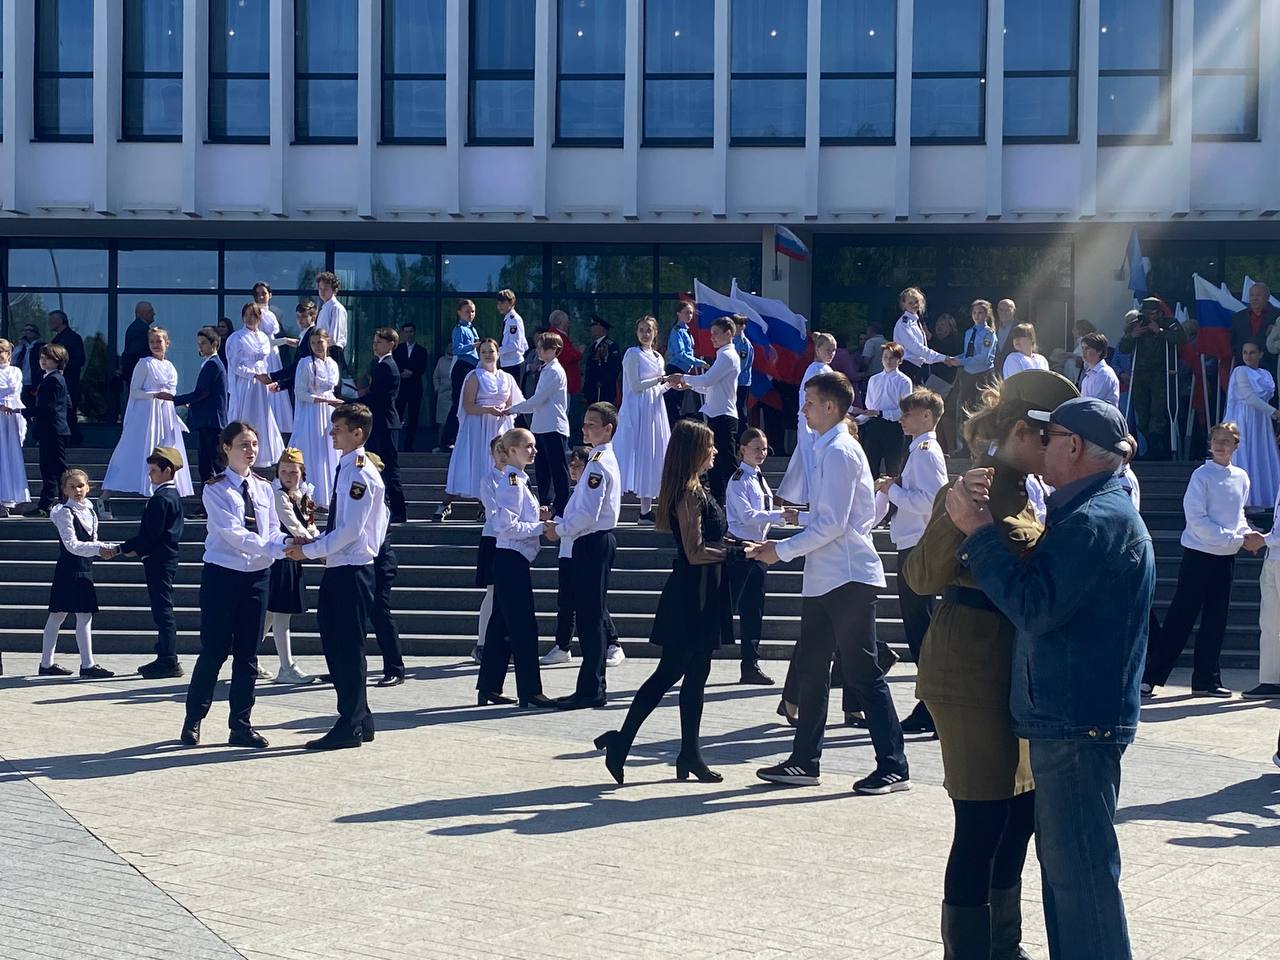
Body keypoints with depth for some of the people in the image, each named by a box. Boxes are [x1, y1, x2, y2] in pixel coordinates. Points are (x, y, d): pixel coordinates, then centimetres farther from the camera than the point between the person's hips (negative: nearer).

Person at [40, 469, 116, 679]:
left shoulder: (88, 510, 14)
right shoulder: (65, 513, -11)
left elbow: (91, 541, 19)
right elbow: (72, 545, -17)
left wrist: (106, 547, 3)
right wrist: (98, 549, -22)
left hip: (84, 568, 9)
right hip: (70, 569, -9)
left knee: (57, 615, 13)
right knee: (84, 615, -11)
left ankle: (46, 663, 18)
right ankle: (87, 665, -10)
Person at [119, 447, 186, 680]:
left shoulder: (160, 499, -17)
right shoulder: (173, 495, 13)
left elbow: (151, 533, -21)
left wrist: (126, 548, -13)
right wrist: (136, 546, 9)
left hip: (158, 560, -10)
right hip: (168, 556, 10)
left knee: (162, 608, -7)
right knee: (163, 608, 14)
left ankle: (169, 661, -6)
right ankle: (166, 658, 19)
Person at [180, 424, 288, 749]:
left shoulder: (263, 488, 9)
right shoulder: (215, 490, -9)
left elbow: (273, 531, 5)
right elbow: (234, 534, -20)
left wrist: (289, 543, -18)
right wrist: (278, 546, -28)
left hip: (257, 576, 5)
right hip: (222, 575, -5)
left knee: (248, 654, 7)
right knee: (214, 651, -2)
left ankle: (241, 726, 14)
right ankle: (193, 720, 15)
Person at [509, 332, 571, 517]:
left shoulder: (554, 371, -12)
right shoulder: (545, 370, 16)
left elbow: (537, 400, -17)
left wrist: (512, 410, -10)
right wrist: (515, 411, 11)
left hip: (554, 428, -9)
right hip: (541, 428, 10)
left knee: (558, 471, -4)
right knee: (541, 469, 13)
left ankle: (561, 509, -1)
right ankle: (545, 505, 21)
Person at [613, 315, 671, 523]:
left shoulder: (657, 357, 16)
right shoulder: (633, 354, -5)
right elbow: (635, 385, -13)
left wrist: (669, 385, 2)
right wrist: (660, 379, -14)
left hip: (654, 411, 7)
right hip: (637, 411, -7)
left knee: (652, 458, 5)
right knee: (638, 456, -10)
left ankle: (646, 510, 7)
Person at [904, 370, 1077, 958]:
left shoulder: (1021, 496, 13)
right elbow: (924, 578, -22)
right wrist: (956, 517, -36)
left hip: (1010, 672, 10)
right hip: (969, 672, -10)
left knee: (1020, 810, 15)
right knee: (982, 821, -6)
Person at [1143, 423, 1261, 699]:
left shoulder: (1242, 478, 9)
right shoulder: (1202, 476, -10)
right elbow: (1197, 520, -16)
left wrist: (1247, 533, -1)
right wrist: (1238, 539, -16)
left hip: (1226, 558, 6)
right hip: (1198, 554, -6)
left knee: (1216, 622, 9)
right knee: (1180, 619, -6)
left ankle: (1206, 679, 17)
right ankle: (1149, 677, -2)